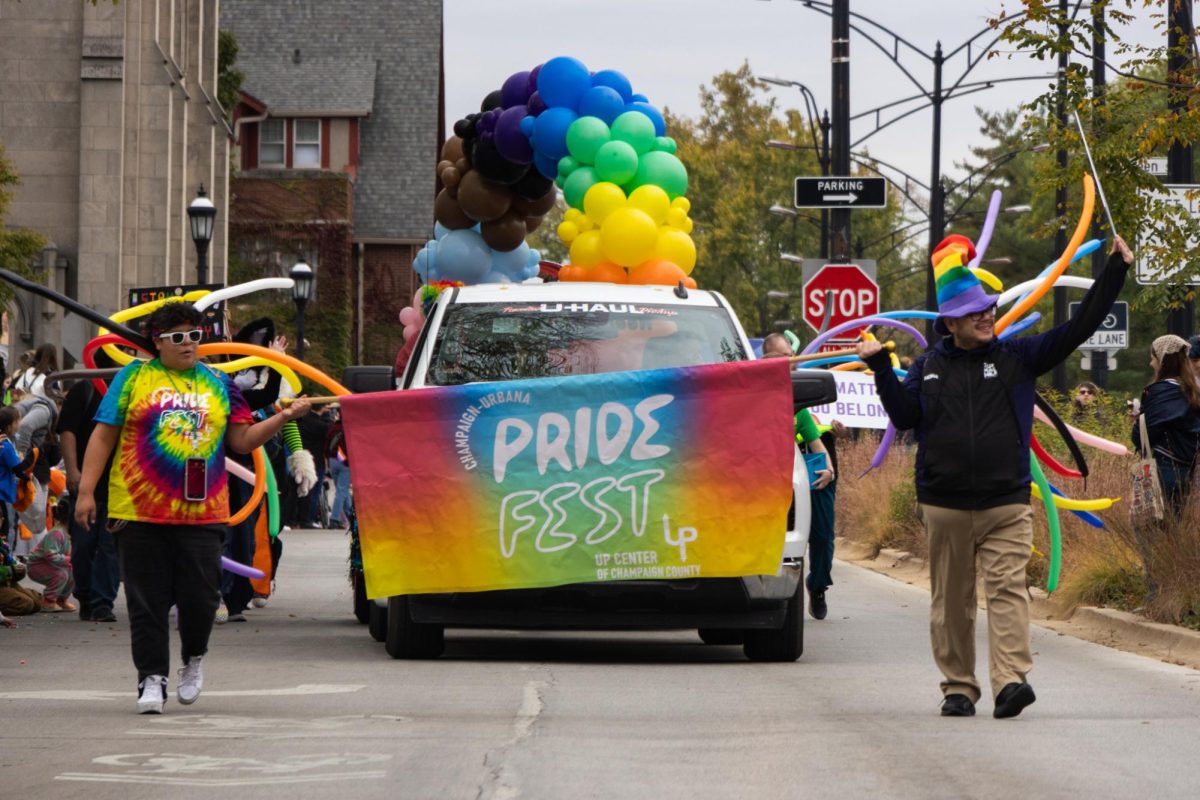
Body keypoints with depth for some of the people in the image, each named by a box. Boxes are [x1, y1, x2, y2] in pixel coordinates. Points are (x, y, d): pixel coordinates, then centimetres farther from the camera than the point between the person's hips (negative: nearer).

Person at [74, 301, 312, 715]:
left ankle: (194, 660, 26)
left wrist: (284, 417, -3)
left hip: (201, 511, 2)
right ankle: (152, 678, 7)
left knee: (200, 597, 0)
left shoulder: (219, 385, 12)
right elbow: (103, 435, 4)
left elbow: (243, 439, 11)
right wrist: (86, 491, -3)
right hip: (140, 510, -1)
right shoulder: (134, 378, 5)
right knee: (147, 602, 0)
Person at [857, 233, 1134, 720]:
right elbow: (904, 416, 8)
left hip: (1006, 504, -2)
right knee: (950, 600, 5)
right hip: (944, 505, 2)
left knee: (1007, 589, -14)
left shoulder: (1017, 357, 6)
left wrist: (1115, 273, 0)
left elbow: (1078, 329, 4)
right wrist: (880, 369, 0)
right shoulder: (929, 368, 10)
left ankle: (1011, 680, -24)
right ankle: (958, 687, 14)